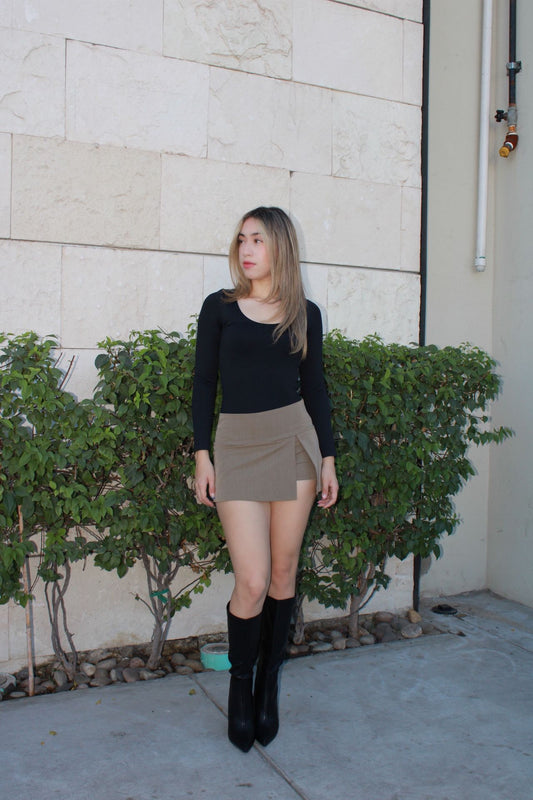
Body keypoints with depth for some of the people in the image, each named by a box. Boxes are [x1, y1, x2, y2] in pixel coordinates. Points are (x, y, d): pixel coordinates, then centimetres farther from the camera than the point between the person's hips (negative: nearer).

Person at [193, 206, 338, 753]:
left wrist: (328, 457, 8)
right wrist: (202, 453, -2)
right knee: (252, 582, -5)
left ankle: (269, 684, 26)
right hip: (237, 445, -1)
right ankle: (240, 686, 21)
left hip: (294, 440, 2)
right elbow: (204, 382, 4)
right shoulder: (220, 307, 5)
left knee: (284, 572, 7)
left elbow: (314, 387, 11)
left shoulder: (305, 313, 7)